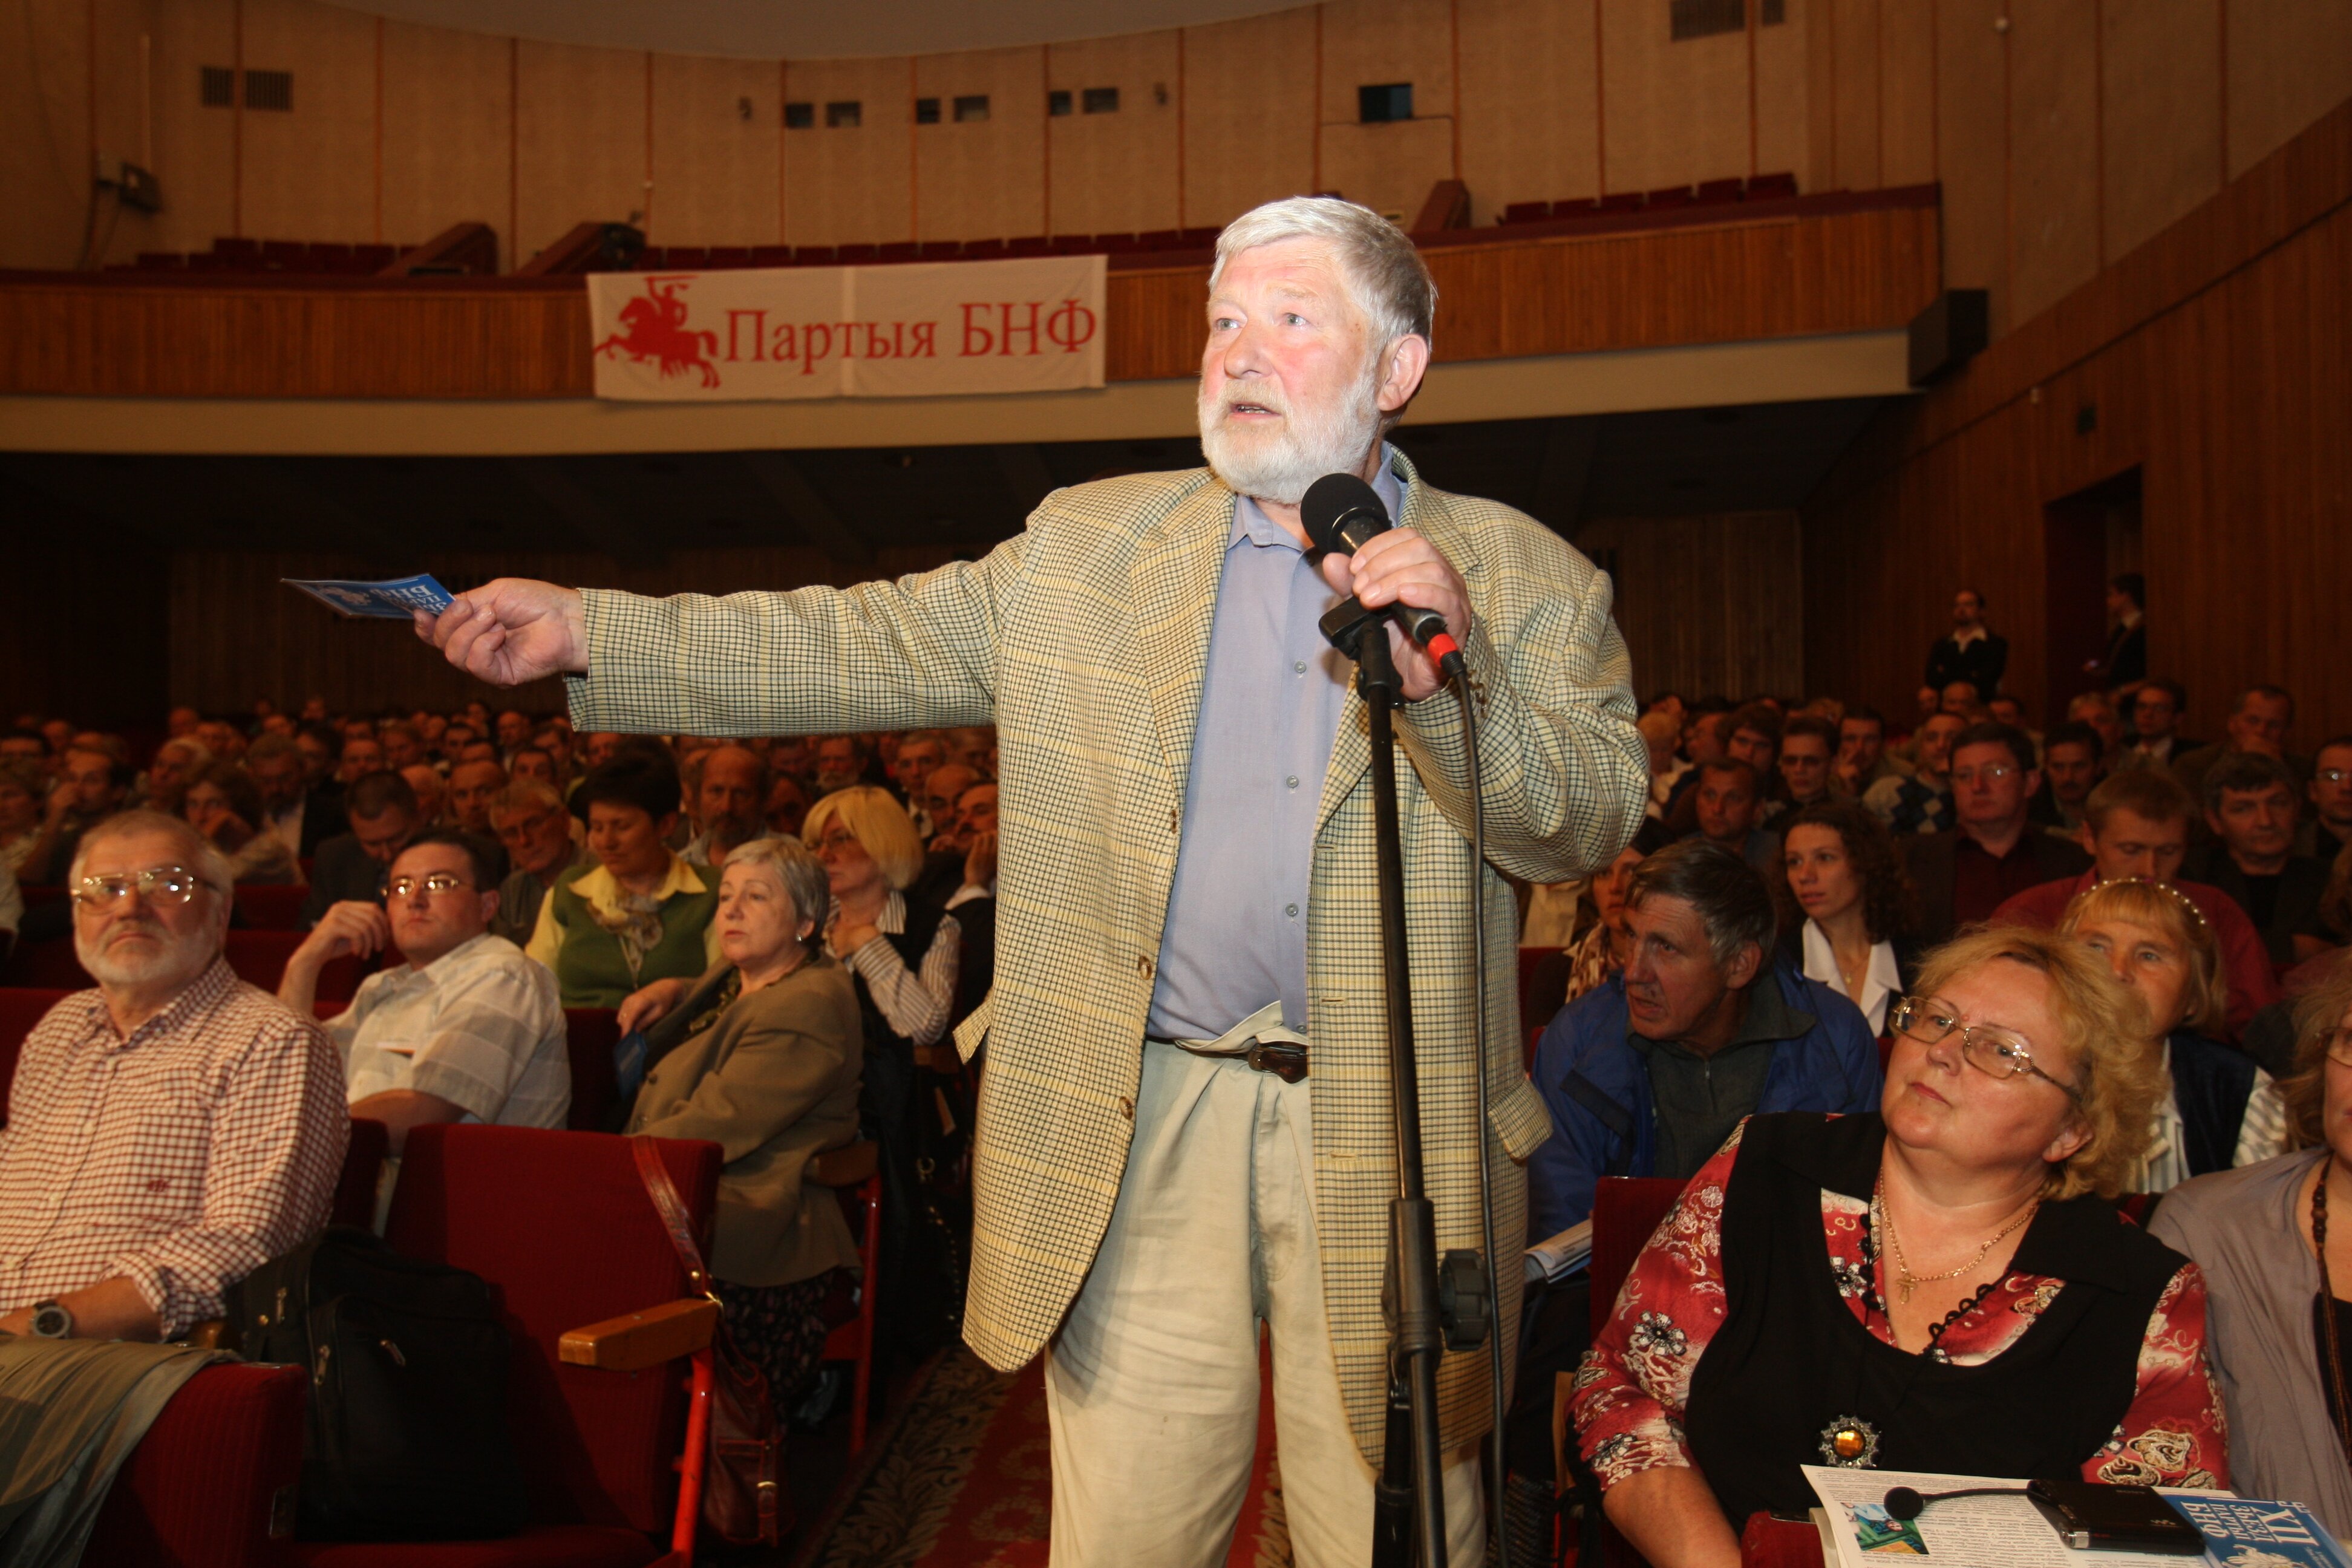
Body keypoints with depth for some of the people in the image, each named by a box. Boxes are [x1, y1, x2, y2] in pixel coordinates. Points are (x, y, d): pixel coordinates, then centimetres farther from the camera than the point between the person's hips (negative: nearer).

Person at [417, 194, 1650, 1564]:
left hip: (1390, 1142, -1)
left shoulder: (1523, 577, 3)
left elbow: (1593, 821, -6)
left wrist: (1453, 672, -25)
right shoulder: (1088, 544, 9)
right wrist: (591, 634, 0)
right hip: (1136, 1128, 1)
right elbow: (868, 645, 7)